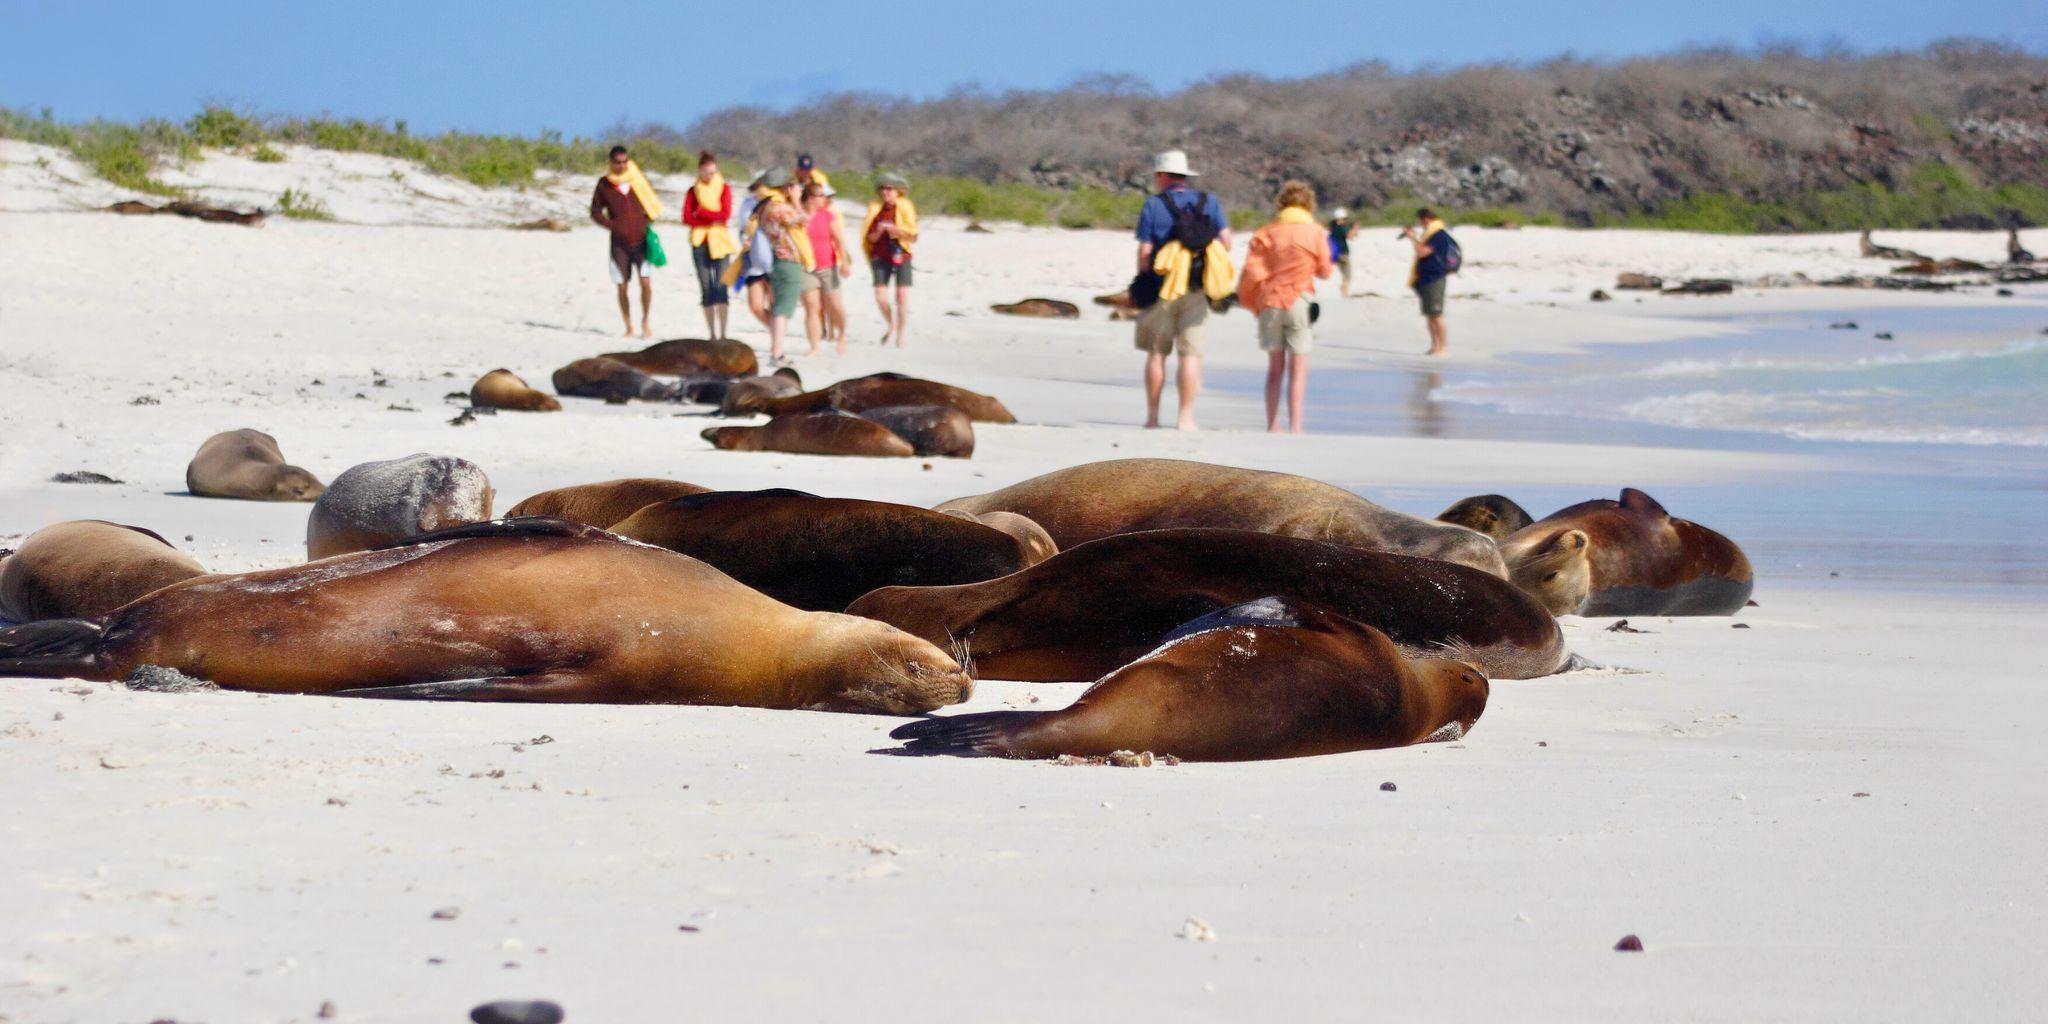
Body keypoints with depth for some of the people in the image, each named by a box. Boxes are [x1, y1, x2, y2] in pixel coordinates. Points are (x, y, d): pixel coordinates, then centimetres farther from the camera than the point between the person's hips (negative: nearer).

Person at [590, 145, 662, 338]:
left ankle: (645, 322, 0)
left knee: (646, 282, -14)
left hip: (641, 240, 0)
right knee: (621, 287, 1)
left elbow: (653, 205, 15)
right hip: (619, 242, 0)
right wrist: (612, 226, -4)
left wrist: (647, 223, 0)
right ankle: (629, 327, 11)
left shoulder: (639, 180, 5)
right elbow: (595, 211, 9)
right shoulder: (604, 184, 3)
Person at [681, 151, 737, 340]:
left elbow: (726, 214, -7)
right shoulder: (693, 191, 8)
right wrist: (712, 219, -11)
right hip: (700, 243, 2)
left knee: (720, 287, -13)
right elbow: (687, 218, -3)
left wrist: (701, 213, -7)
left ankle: (723, 334, -17)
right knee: (706, 289, 3)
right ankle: (712, 334, 6)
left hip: (720, 241, -2)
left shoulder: (724, 189, 5)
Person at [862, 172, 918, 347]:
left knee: (902, 297, -5)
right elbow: (870, 238, 9)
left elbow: (913, 235, -7)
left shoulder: (906, 208, -1)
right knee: (880, 297, -8)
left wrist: (891, 228, -16)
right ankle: (890, 325, 20)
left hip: (901, 256, -2)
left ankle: (900, 335, 8)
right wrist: (878, 232, -12)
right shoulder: (875, 209, 7)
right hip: (881, 257, 2)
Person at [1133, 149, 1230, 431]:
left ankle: (1152, 416, 6)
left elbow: (1145, 252, -5)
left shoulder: (1153, 205, -3)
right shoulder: (1209, 202, 5)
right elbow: (1225, 241, 2)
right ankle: (1186, 417, -3)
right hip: (1196, 290, 1)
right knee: (1190, 353, 2)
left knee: (1156, 353, 6)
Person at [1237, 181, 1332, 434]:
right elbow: (1324, 271, 5)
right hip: (1298, 303, -2)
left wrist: (1249, 300, 12)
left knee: (1275, 368, 12)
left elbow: (1252, 270, -3)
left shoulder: (1266, 233, 4)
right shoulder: (1315, 233, -1)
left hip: (1269, 303, 2)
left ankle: (1272, 425, 10)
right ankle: (1295, 427, -8)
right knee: (1298, 370, 0)